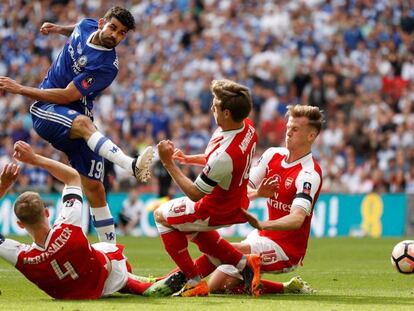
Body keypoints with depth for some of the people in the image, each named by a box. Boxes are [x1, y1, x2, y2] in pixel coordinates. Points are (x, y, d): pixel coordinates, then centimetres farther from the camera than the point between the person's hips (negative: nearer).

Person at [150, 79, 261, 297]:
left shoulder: (224, 155, -40)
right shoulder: (246, 127, -12)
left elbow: (195, 194, -26)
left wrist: (168, 163, -25)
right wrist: (188, 159, 3)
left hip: (217, 212, -8)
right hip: (237, 206, 8)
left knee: (162, 216, 14)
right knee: (190, 226, 34)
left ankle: (195, 282, 12)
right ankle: (243, 263, 25)